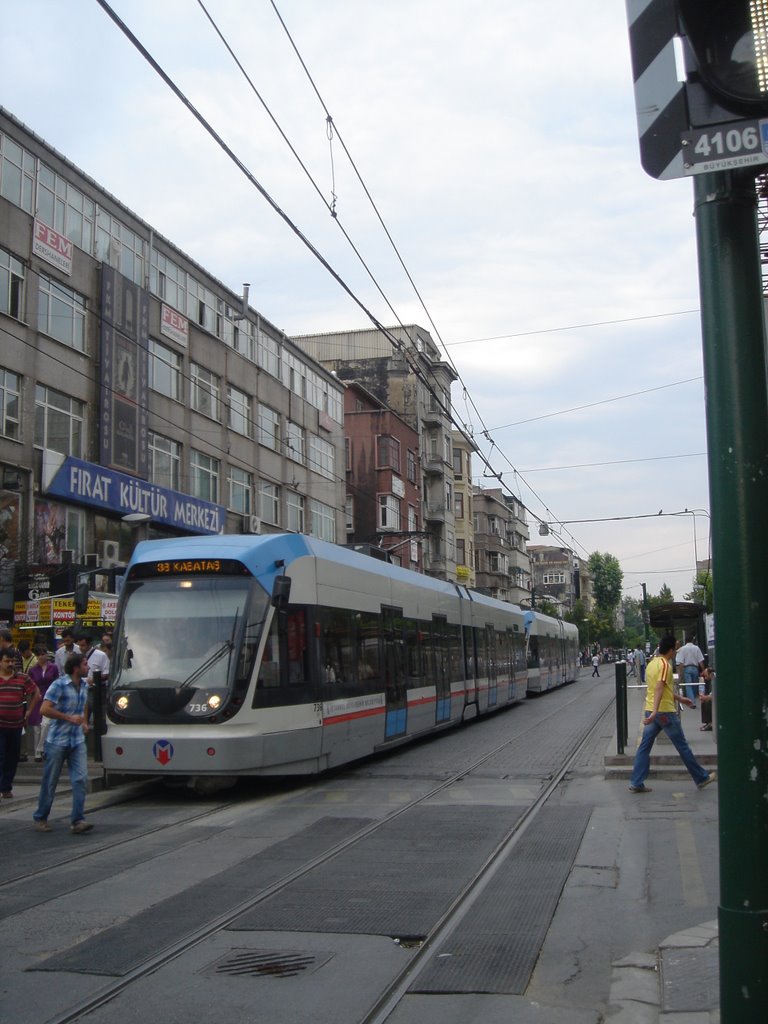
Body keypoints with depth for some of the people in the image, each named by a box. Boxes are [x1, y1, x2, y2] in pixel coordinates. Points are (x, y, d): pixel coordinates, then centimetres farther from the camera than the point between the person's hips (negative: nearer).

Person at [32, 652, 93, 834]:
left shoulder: (84, 685, 9)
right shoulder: (58, 685, -13)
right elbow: (45, 709, -19)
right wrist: (69, 718, -17)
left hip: (77, 741, 5)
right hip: (57, 741, -5)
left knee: (80, 779, -6)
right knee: (50, 782, 5)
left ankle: (77, 821, -5)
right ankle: (40, 818, 21)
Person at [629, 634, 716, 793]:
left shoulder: (652, 664, 13)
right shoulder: (665, 665, -14)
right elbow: (659, 688, -27)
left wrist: (679, 698, 33)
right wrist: (655, 712, -35)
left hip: (650, 711, 8)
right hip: (665, 712, -8)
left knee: (644, 747, 6)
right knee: (682, 746, 5)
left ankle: (636, 783, 2)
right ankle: (702, 778, 18)